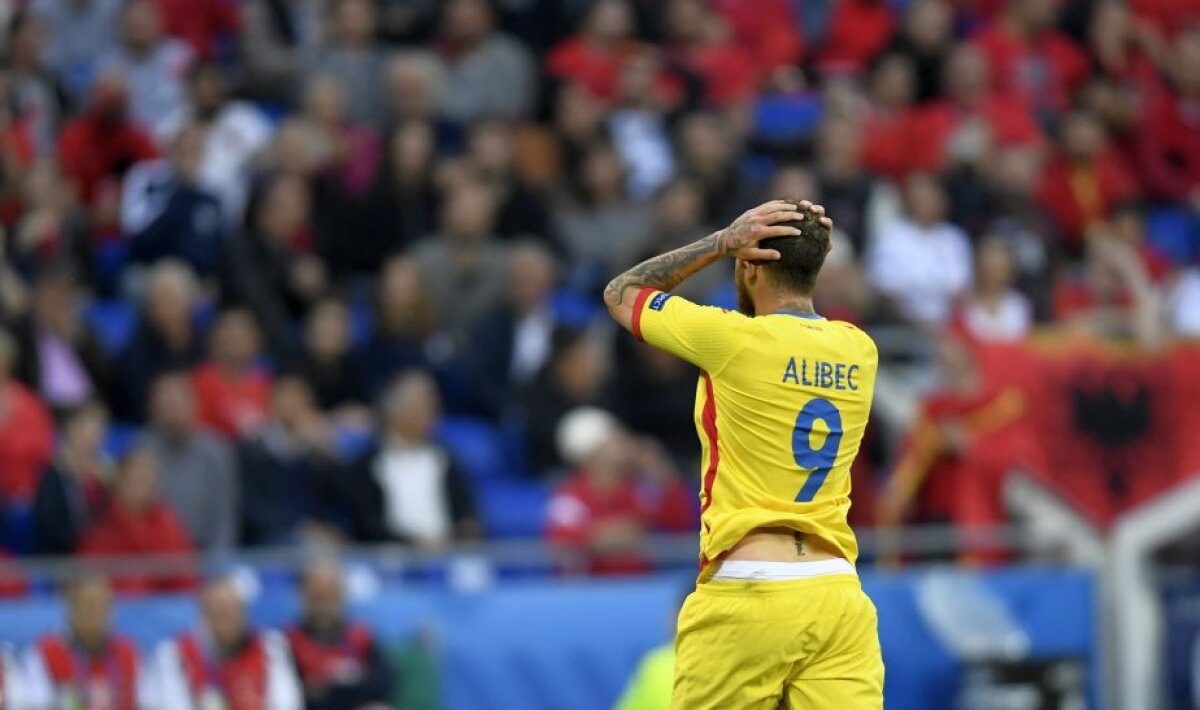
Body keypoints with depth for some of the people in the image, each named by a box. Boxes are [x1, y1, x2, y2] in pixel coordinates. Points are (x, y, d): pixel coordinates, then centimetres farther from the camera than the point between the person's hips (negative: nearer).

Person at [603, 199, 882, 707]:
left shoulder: (733, 340, -7)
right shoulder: (859, 351, 8)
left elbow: (621, 293, 10)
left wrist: (721, 242, 6)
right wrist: (808, 244, 17)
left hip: (745, 597, -4)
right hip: (839, 599, 4)